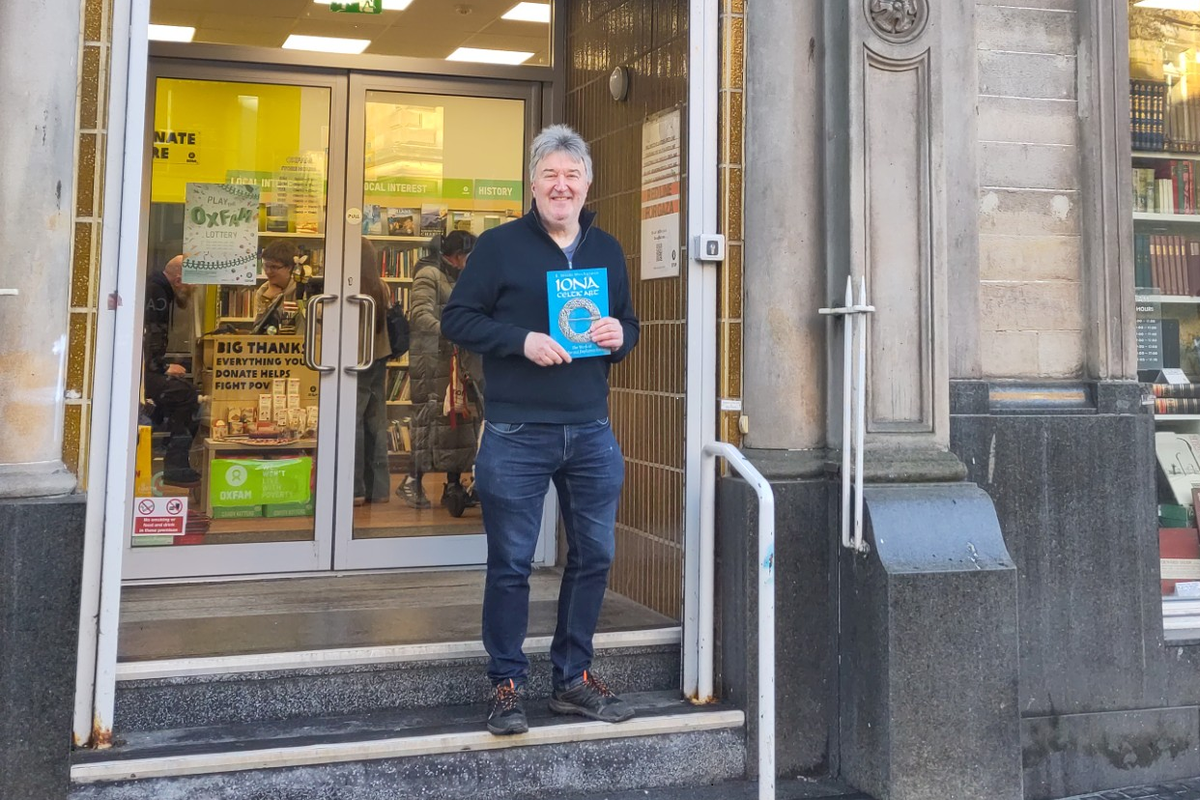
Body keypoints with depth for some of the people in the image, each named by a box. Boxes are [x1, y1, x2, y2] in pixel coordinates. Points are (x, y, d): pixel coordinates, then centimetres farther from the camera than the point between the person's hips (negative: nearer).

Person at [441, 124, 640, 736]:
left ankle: (573, 678, 25)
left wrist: (619, 335, -3)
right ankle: (506, 685, 14)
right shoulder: (499, 245, 0)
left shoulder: (607, 251, 14)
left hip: (591, 433, 5)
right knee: (510, 564, 1)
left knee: (593, 556, 10)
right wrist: (521, 341, -17)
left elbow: (629, 323, 21)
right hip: (516, 434, -5)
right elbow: (457, 319, -3)